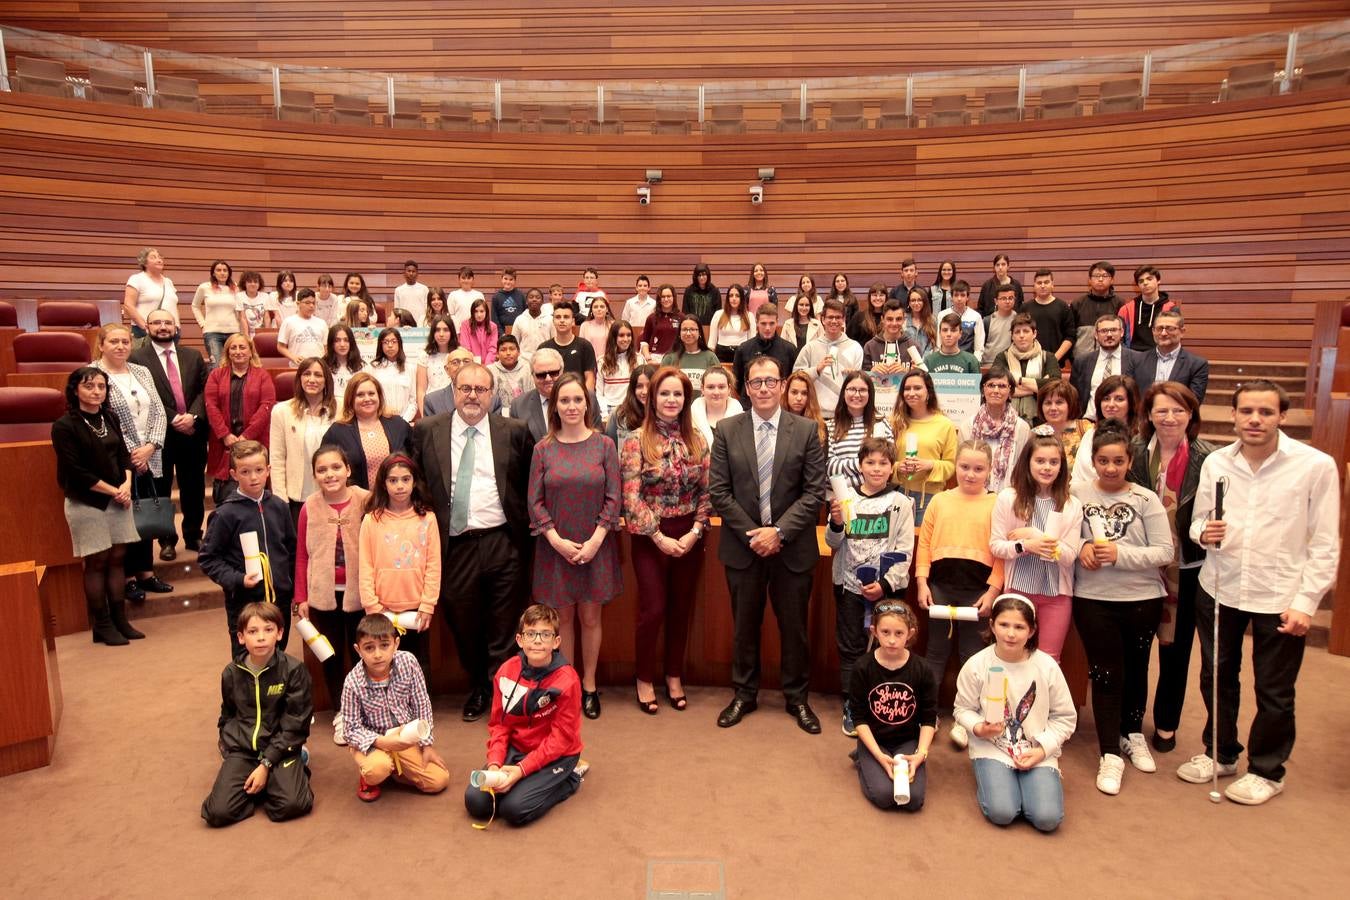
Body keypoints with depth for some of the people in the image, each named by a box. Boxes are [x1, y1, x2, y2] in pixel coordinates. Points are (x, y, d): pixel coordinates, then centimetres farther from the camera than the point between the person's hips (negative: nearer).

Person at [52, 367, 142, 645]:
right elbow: (76, 472, -14)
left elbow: (123, 454, 10)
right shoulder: (64, 426, -10)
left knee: (117, 558, 8)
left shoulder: (109, 417, 7)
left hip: (118, 499, 5)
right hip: (86, 504, -5)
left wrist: (126, 484, -7)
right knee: (96, 562, 2)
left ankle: (120, 620, 15)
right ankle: (101, 626, 12)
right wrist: (113, 490, -13)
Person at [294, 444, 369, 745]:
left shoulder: (366, 501, -12)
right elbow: (302, 556, 1)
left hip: (359, 592, -2)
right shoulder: (309, 508, -5)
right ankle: (340, 714, 32)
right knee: (331, 655, 15)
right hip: (323, 594, 2)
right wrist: (301, 598, 2)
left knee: (361, 653, 10)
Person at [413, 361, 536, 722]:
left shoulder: (514, 432, 2)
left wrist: (526, 522, 3)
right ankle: (477, 688, 37)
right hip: (455, 546, 1)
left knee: (503, 628, 7)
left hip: (504, 543, -1)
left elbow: (532, 481, 10)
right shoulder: (427, 431, 4)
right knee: (464, 626, 15)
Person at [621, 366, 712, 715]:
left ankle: (674, 677, 29)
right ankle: (645, 679, 21)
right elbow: (631, 497, -12)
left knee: (681, 610, 12)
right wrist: (660, 537, -14)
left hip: (689, 536, 3)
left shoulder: (697, 440, 4)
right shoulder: (637, 440, -7)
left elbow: (706, 492, 4)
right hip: (651, 537, -3)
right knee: (653, 610, 0)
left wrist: (695, 532, -8)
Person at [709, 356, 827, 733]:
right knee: (745, 624, 13)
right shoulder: (727, 431, 0)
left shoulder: (806, 430, -2)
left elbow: (815, 491, -5)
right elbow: (719, 491, -3)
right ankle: (744, 694, 30)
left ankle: (797, 697, 29)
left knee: (794, 626, 10)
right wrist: (752, 533, -10)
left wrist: (779, 531, -14)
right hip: (743, 545, 1)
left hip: (792, 546, 0)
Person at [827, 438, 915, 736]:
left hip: (886, 587, -2)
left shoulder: (900, 503, -1)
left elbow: (904, 551, -4)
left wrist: (885, 584, -13)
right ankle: (852, 709, 19)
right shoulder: (846, 499, 3)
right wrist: (836, 524, -14)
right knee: (850, 648, 8)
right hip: (849, 585, 2)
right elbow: (834, 543, 6)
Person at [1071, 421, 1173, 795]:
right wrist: (1081, 548, -15)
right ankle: (1111, 754, 11)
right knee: (1105, 673, 0)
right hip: (1092, 598, -1)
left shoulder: (1146, 499, -4)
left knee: (1135, 669, 17)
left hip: (1142, 598, 1)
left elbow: (1164, 552, -7)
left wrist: (1121, 554, -19)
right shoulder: (1077, 493, -4)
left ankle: (1133, 735, 39)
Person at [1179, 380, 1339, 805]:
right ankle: (1220, 754, 38)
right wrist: (1203, 531, -15)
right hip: (1219, 589, 4)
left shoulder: (1316, 466, -11)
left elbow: (1324, 544, -8)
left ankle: (1267, 771, 32)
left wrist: (1305, 602, -12)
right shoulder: (1215, 462, -1)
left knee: (1274, 692, 10)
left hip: (1280, 597, -3)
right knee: (1216, 678, 17)